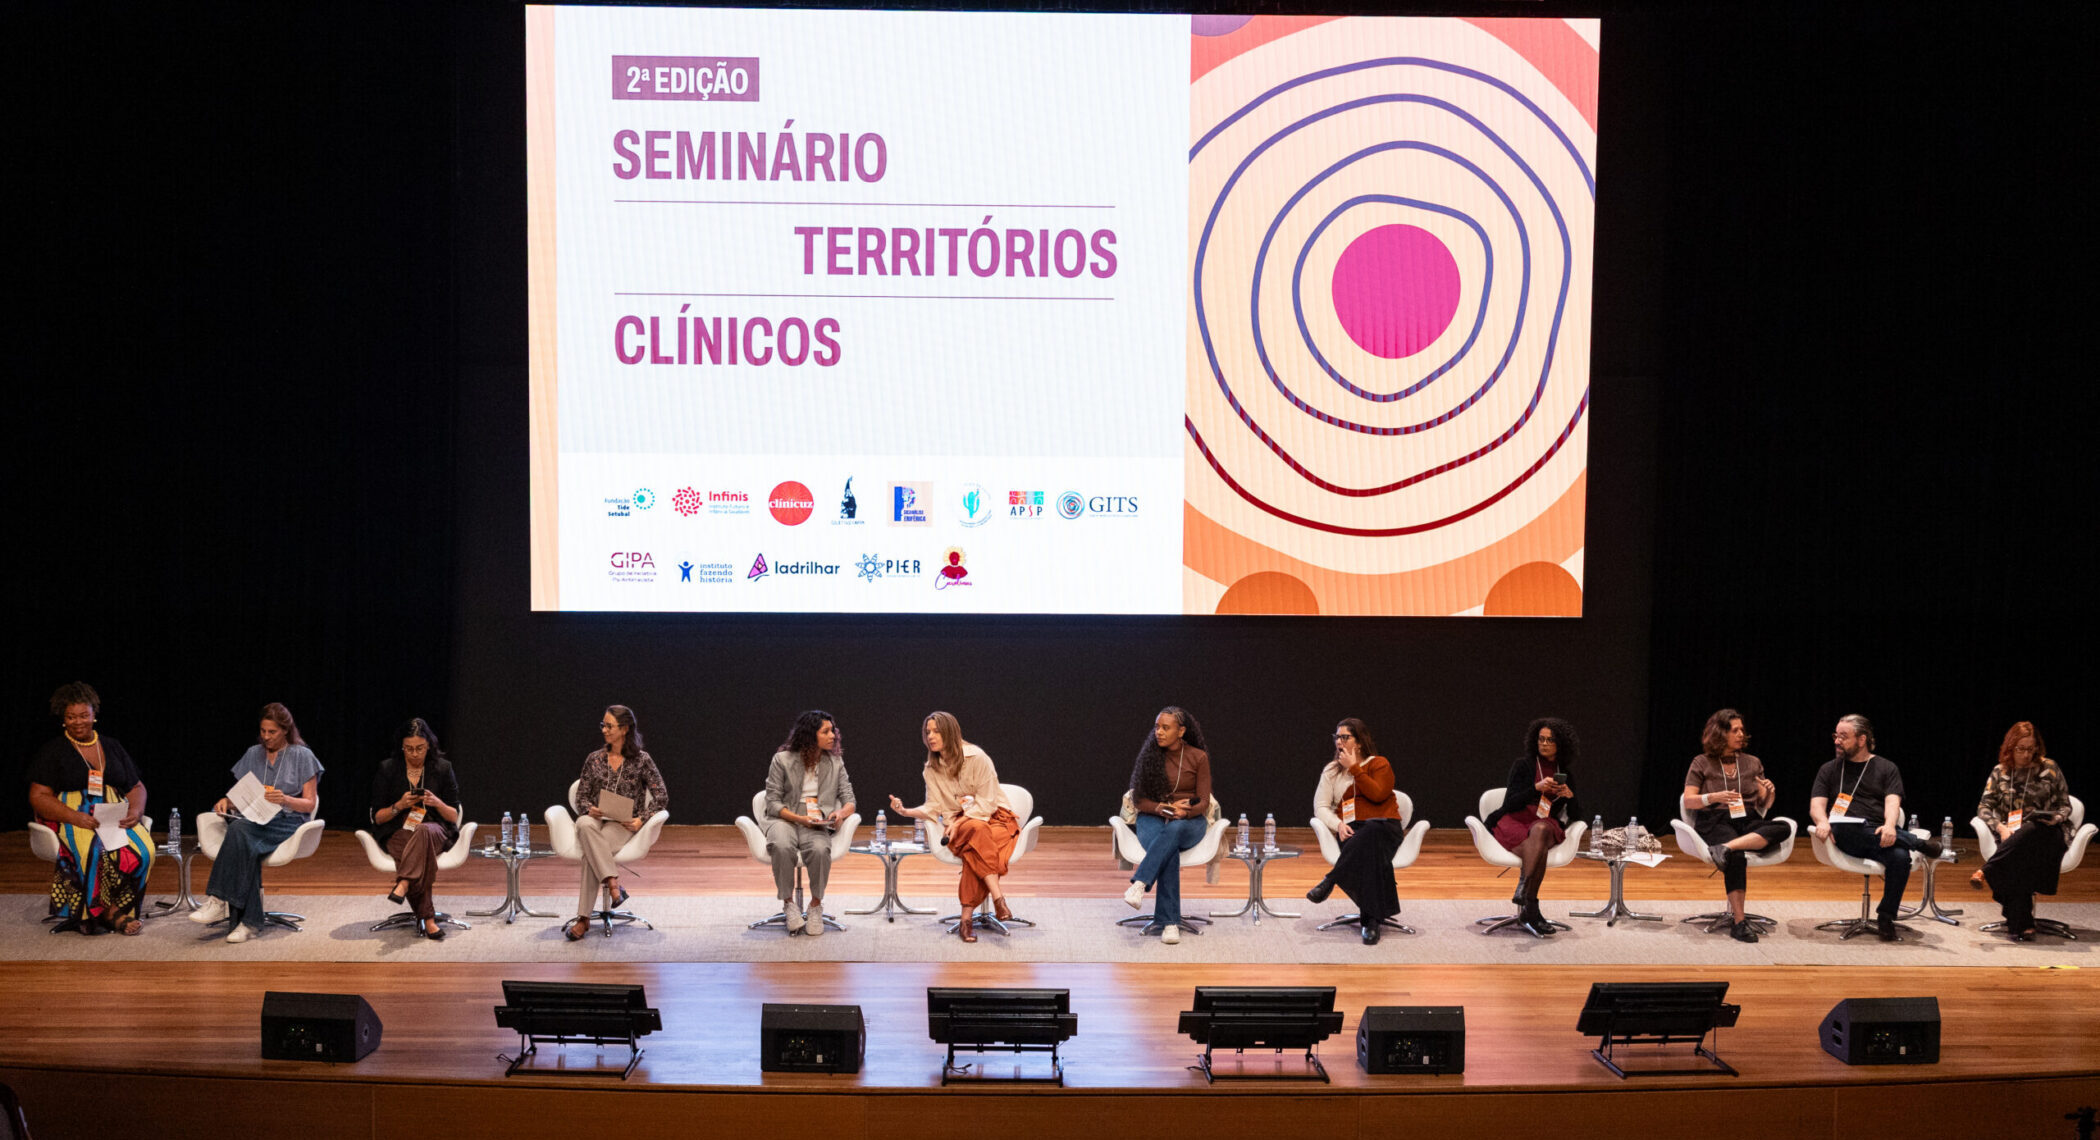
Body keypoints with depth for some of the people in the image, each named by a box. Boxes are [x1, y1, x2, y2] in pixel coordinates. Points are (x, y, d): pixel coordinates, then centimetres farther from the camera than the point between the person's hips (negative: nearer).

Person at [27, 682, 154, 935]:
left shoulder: (111, 746, 19)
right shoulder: (51, 751, 8)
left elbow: (137, 787, 20)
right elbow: (38, 797, -2)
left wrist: (135, 811, -4)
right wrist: (75, 817, -18)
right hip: (69, 818, -3)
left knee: (142, 849, -31)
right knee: (93, 850, -39)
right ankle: (110, 912, -23)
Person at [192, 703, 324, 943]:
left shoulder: (302, 756, 6)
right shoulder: (253, 754, 19)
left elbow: (310, 804, 2)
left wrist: (285, 799, -17)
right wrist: (226, 801, -2)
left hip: (288, 822, -4)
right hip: (253, 819, 4)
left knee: (239, 830, -35)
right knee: (244, 845, -35)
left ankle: (219, 901, -37)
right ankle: (250, 922, -38)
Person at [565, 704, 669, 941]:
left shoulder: (641, 760, 3)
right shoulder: (594, 759, 13)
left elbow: (662, 797, 1)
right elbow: (581, 797, 14)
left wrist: (642, 819, -14)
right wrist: (590, 809, -10)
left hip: (624, 824, -3)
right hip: (596, 820, 3)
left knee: (592, 849, -36)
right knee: (584, 824, -37)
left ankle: (584, 918, -33)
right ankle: (612, 883, -42)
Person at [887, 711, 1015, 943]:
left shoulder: (976, 757, -8)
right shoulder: (932, 769, 8)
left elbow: (987, 802, -11)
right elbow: (933, 808, 4)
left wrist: (959, 823, -19)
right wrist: (906, 812, -12)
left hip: (994, 817, -2)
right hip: (958, 825, 2)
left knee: (975, 849, -36)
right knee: (977, 830, -36)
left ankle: (966, 918, -35)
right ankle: (998, 898, -42)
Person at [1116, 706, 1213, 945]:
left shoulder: (1199, 757, 2)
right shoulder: (1149, 756, 5)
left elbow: (1203, 804, -1)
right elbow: (1138, 800, 5)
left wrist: (1183, 811, -23)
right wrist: (1161, 808, -15)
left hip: (1189, 822, 0)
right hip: (1152, 818, 0)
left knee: (1173, 830, -40)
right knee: (1169, 852, -36)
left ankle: (1139, 882, -49)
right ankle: (1169, 922, -41)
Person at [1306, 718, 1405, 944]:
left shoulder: (1379, 764, 8)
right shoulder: (1331, 770, 18)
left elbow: (1377, 794, -12)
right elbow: (1320, 807, 10)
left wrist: (1354, 768, -8)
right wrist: (1338, 825, -10)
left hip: (1385, 826, -2)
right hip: (1352, 832, 2)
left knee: (1369, 836, -43)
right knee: (1371, 852, -38)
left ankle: (1330, 881, -40)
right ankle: (1373, 919, -42)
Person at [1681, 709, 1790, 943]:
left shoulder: (1752, 763, 18)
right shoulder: (1702, 763, 7)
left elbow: (1763, 806, 17)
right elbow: (1687, 801, 1)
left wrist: (1769, 793, -7)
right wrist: (1714, 797, -17)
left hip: (1748, 822, 4)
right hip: (1714, 822, -4)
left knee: (1782, 828, -31)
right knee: (1736, 858, -37)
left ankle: (1725, 848, -42)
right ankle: (1739, 922, -36)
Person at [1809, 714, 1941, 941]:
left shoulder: (1886, 768, 16)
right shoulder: (1829, 769, 20)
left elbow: (1892, 802, 0)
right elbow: (1816, 804, 8)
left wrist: (1890, 825, -23)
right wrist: (1822, 821, -17)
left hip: (1882, 834, 0)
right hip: (1846, 836, 0)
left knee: (1900, 857, -34)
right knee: (1844, 827, -37)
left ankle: (1886, 918, -16)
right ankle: (1920, 843, -24)